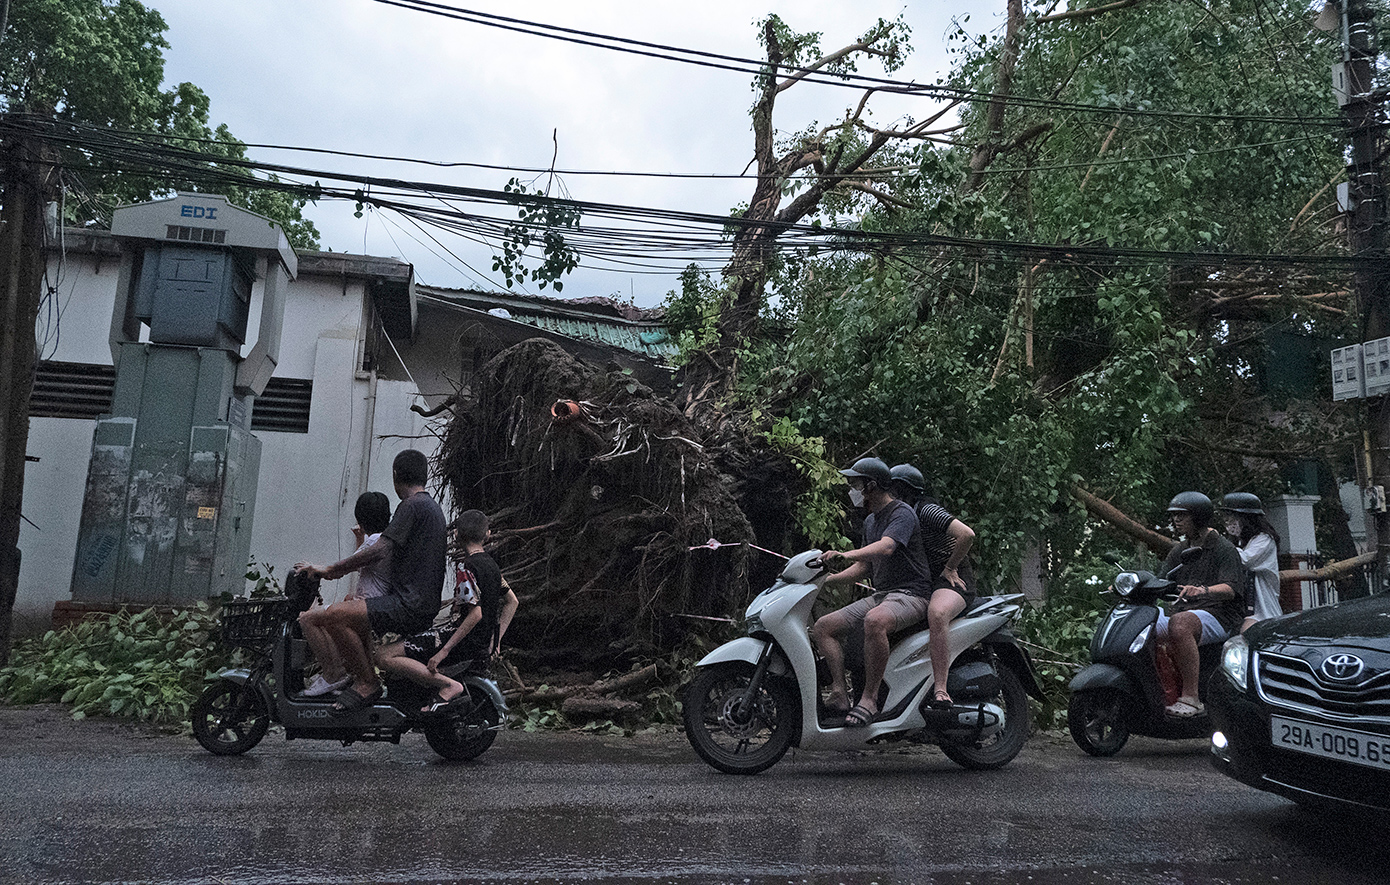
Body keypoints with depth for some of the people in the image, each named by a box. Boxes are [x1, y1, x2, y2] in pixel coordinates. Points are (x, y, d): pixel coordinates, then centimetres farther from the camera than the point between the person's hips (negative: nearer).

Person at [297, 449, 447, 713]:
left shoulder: (413, 505, -9)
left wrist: (331, 570, -11)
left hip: (408, 606, -10)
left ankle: (367, 683, -13)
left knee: (335, 615, -27)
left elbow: (381, 550, -18)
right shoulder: (433, 507, 22)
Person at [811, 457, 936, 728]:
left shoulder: (902, 513, -10)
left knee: (874, 621, -40)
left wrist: (845, 555, -44)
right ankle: (839, 693, -16)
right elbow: (864, 566, 25)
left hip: (911, 594, -9)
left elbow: (886, 547, -30)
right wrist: (827, 580, 13)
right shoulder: (870, 521, 19)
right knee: (823, 627, -7)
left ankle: (869, 697, -30)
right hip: (880, 594, 9)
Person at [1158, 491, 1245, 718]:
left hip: (1218, 615, -7)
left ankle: (1191, 698, -37)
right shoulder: (1179, 550, 20)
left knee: (1179, 624, -39)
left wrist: (1203, 590, -37)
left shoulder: (1224, 549, 0)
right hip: (1183, 612, 7)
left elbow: (1230, 589, -15)